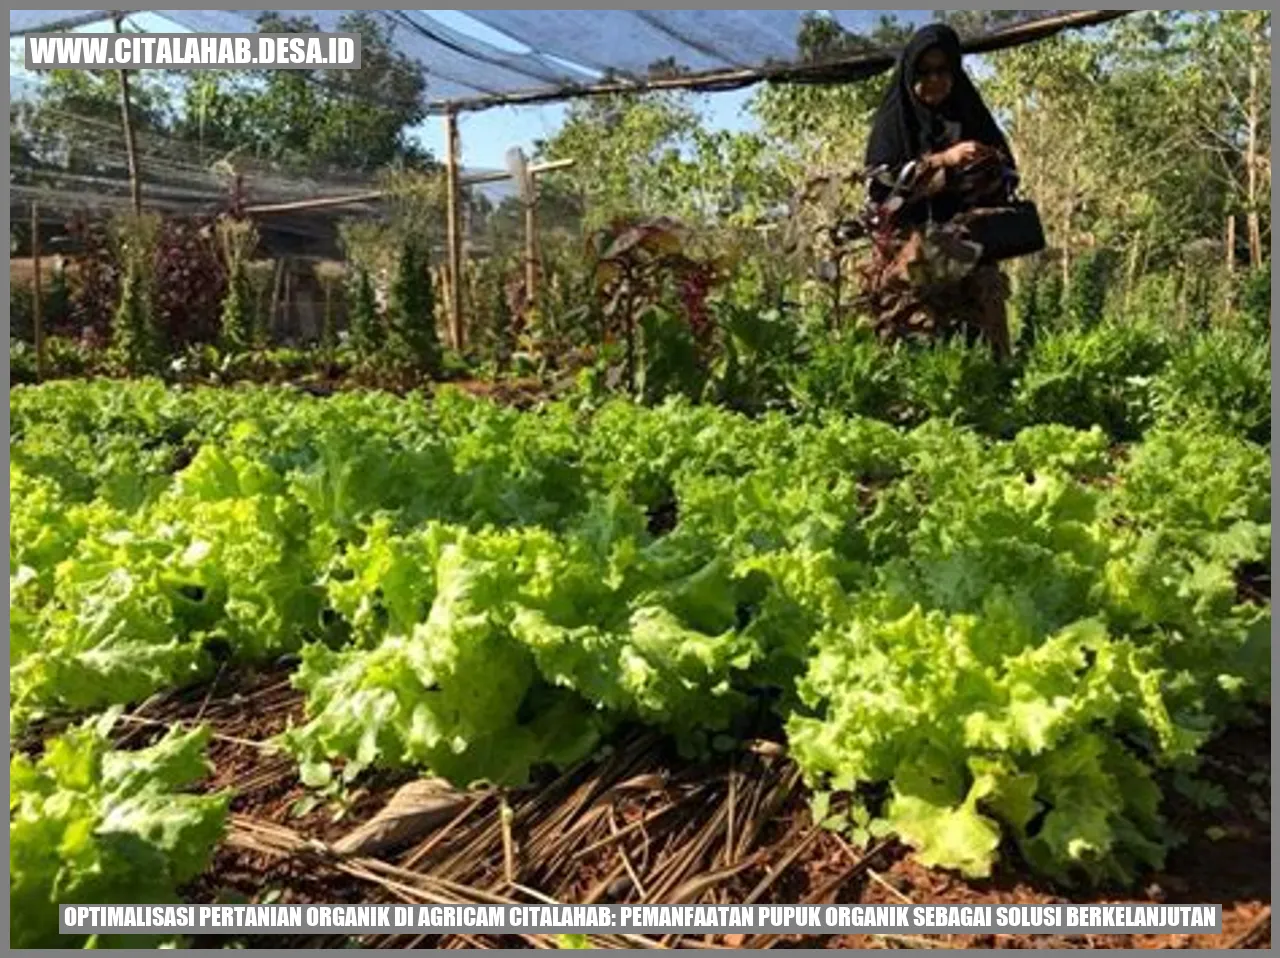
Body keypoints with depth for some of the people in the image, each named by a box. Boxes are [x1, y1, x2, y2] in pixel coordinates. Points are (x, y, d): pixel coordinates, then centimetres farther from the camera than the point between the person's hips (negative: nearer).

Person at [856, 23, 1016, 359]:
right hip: (909, 259, -3)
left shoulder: (972, 117, 14)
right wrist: (942, 161, -17)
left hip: (969, 260, 3)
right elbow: (881, 187, -10)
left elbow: (1004, 181, 12)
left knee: (978, 348, -7)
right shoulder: (894, 120, 5)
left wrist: (992, 166, -11)